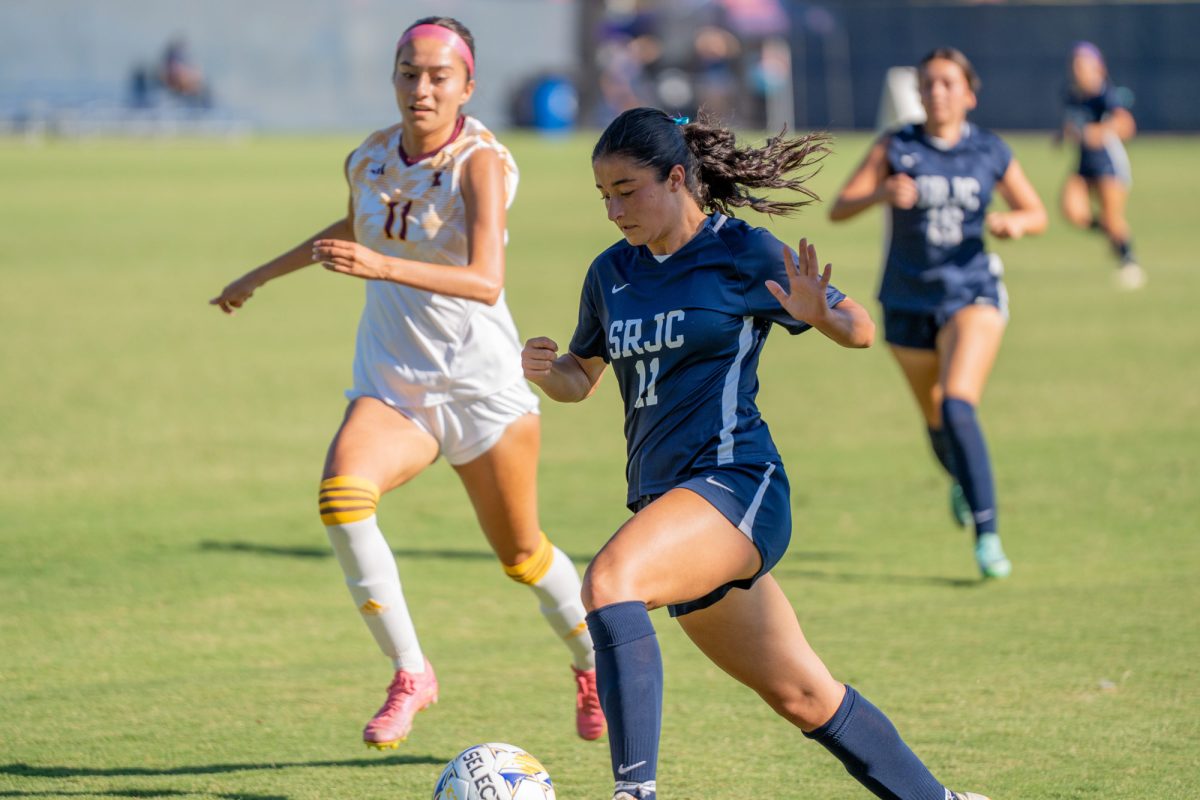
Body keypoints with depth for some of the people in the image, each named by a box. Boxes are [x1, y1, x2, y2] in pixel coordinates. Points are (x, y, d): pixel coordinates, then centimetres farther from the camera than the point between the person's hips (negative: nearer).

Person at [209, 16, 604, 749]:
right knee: (342, 494, -26)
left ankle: (594, 667, 40)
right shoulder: (369, 159, 0)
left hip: (482, 384, -4)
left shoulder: (481, 161, -18)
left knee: (522, 554, 9)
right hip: (390, 383, 4)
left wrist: (384, 266, -46)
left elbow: (487, 281, -32)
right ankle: (409, 674, -15)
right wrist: (261, 276, 32)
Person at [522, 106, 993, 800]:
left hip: (735, 483, -7)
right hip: (664, 500, 7)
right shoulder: (612, 273, 12)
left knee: (609, 581, -33)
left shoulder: (744, 253, -5)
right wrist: (545, 370, 0)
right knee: (804, 696, 12)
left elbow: (860, 331, -2)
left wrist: (821, 314, -26)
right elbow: (581, 378, 24)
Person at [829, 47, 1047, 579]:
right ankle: (961, 479, 51)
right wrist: (881, 194, -31)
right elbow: (838, 210, -11)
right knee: (936, 421, 15)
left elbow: (1036, 215, 11)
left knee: (957, 405, -24)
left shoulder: (990, 153, -1)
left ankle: (987, 534, -24)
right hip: (909, 301, 2)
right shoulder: (895, 148, -4)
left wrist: (1014, 223, -13)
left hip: (972, 292, -2)